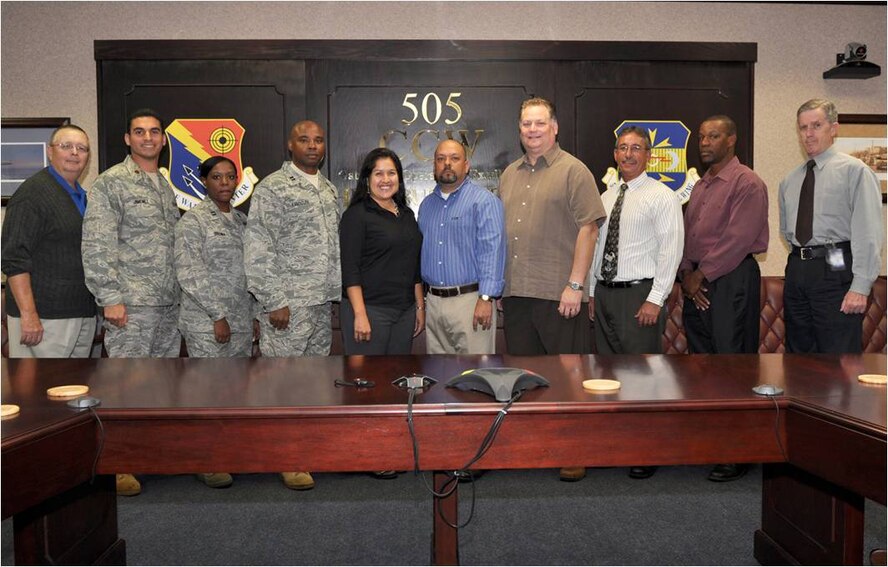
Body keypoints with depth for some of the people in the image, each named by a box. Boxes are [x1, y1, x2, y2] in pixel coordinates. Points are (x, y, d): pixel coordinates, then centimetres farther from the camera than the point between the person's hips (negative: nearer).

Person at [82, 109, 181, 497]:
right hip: (131, 305, -7)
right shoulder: (110, 183, -5)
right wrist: (110, 298, -16)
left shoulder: (166, 187, 17)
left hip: (170, 304, 7)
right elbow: (96, 245, -12)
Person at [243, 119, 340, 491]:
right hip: (288, 303, -7)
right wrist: (274, 302, -15)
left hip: (323, 302, 7)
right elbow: (257, 250, -11)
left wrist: (334, 296, 14)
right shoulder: (273, 187, -6)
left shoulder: (330, 190, 16)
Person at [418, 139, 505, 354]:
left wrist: (486, 298, -20)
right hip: (433, 302, 6)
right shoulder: (426, 204, 17)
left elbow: (492, 251, -13)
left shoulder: (484, 201, -5)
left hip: (470, 300, -6)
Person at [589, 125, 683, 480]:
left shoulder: (662, 196, -4)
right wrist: (592, 291, 13)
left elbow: (670, 251, -11)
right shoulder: (606, 197, 15)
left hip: (639, 294, -6)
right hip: (604, 293, 7)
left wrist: (655, 299, -16)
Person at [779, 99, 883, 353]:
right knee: (798, 352, 13)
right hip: (796, 271, 6)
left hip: (835, 269, -6)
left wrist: (861, 287, -18)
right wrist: (801, 254, 9)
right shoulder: (789, 181, 15)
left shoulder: (854, 170, -4)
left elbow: (868, 232, -12)